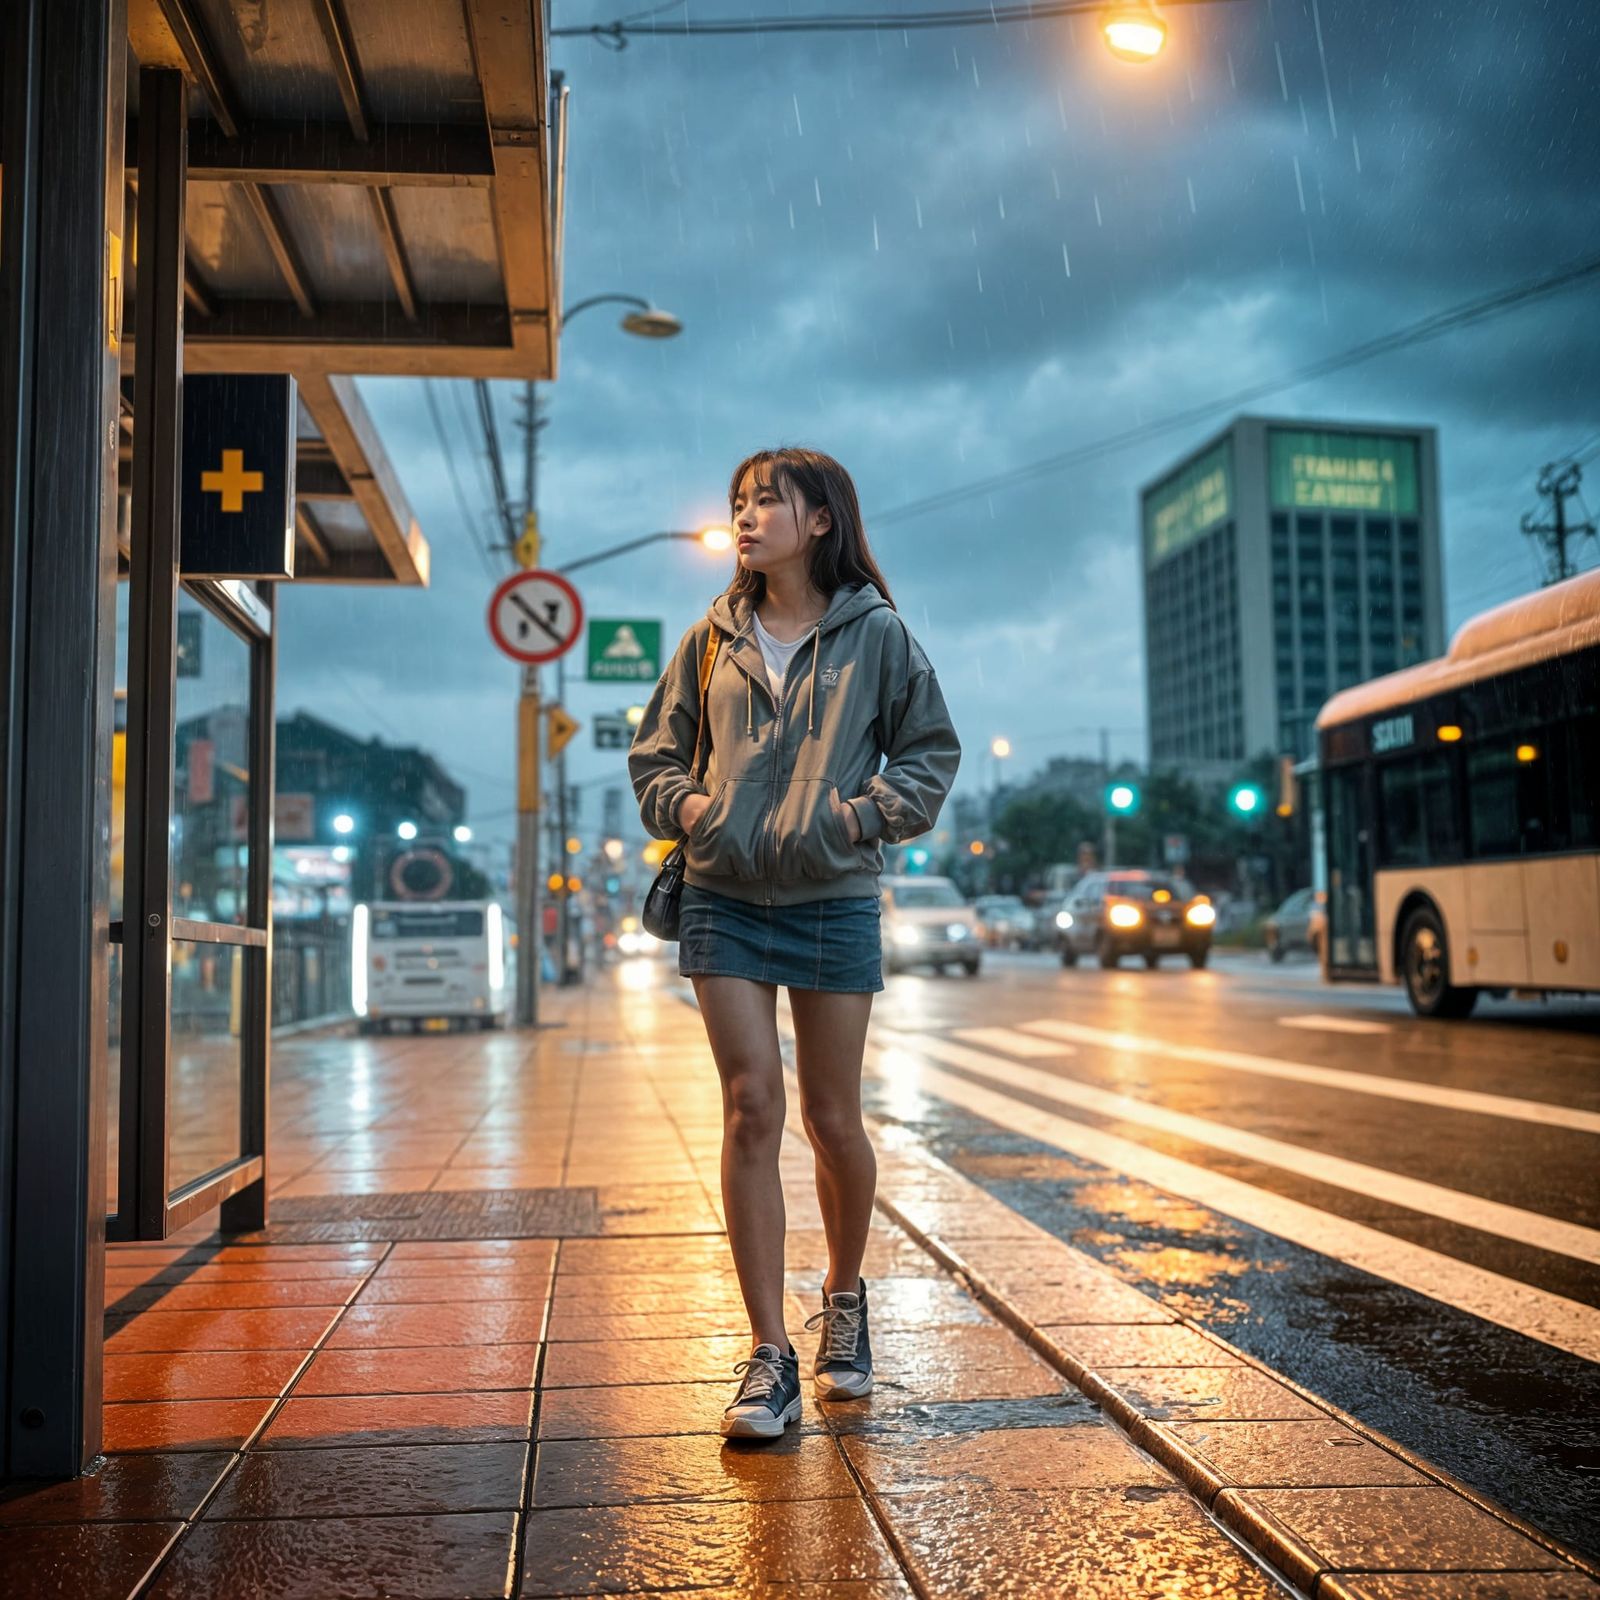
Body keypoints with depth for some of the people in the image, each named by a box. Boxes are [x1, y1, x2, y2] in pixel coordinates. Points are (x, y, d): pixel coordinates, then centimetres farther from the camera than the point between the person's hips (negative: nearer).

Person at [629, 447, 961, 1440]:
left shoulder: (876, 634, 3)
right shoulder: (714, 639, 10)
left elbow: (932, 751, 8)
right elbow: (655, 752, 17)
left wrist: (869, 811, -7)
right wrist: (686, 803, -2)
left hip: (835, 903, -1)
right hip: (724, 902, 2)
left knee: (832, 1121, 6)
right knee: (752, 1112, -4)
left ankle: (845, 1299, 33)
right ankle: (770, 1357, 2)